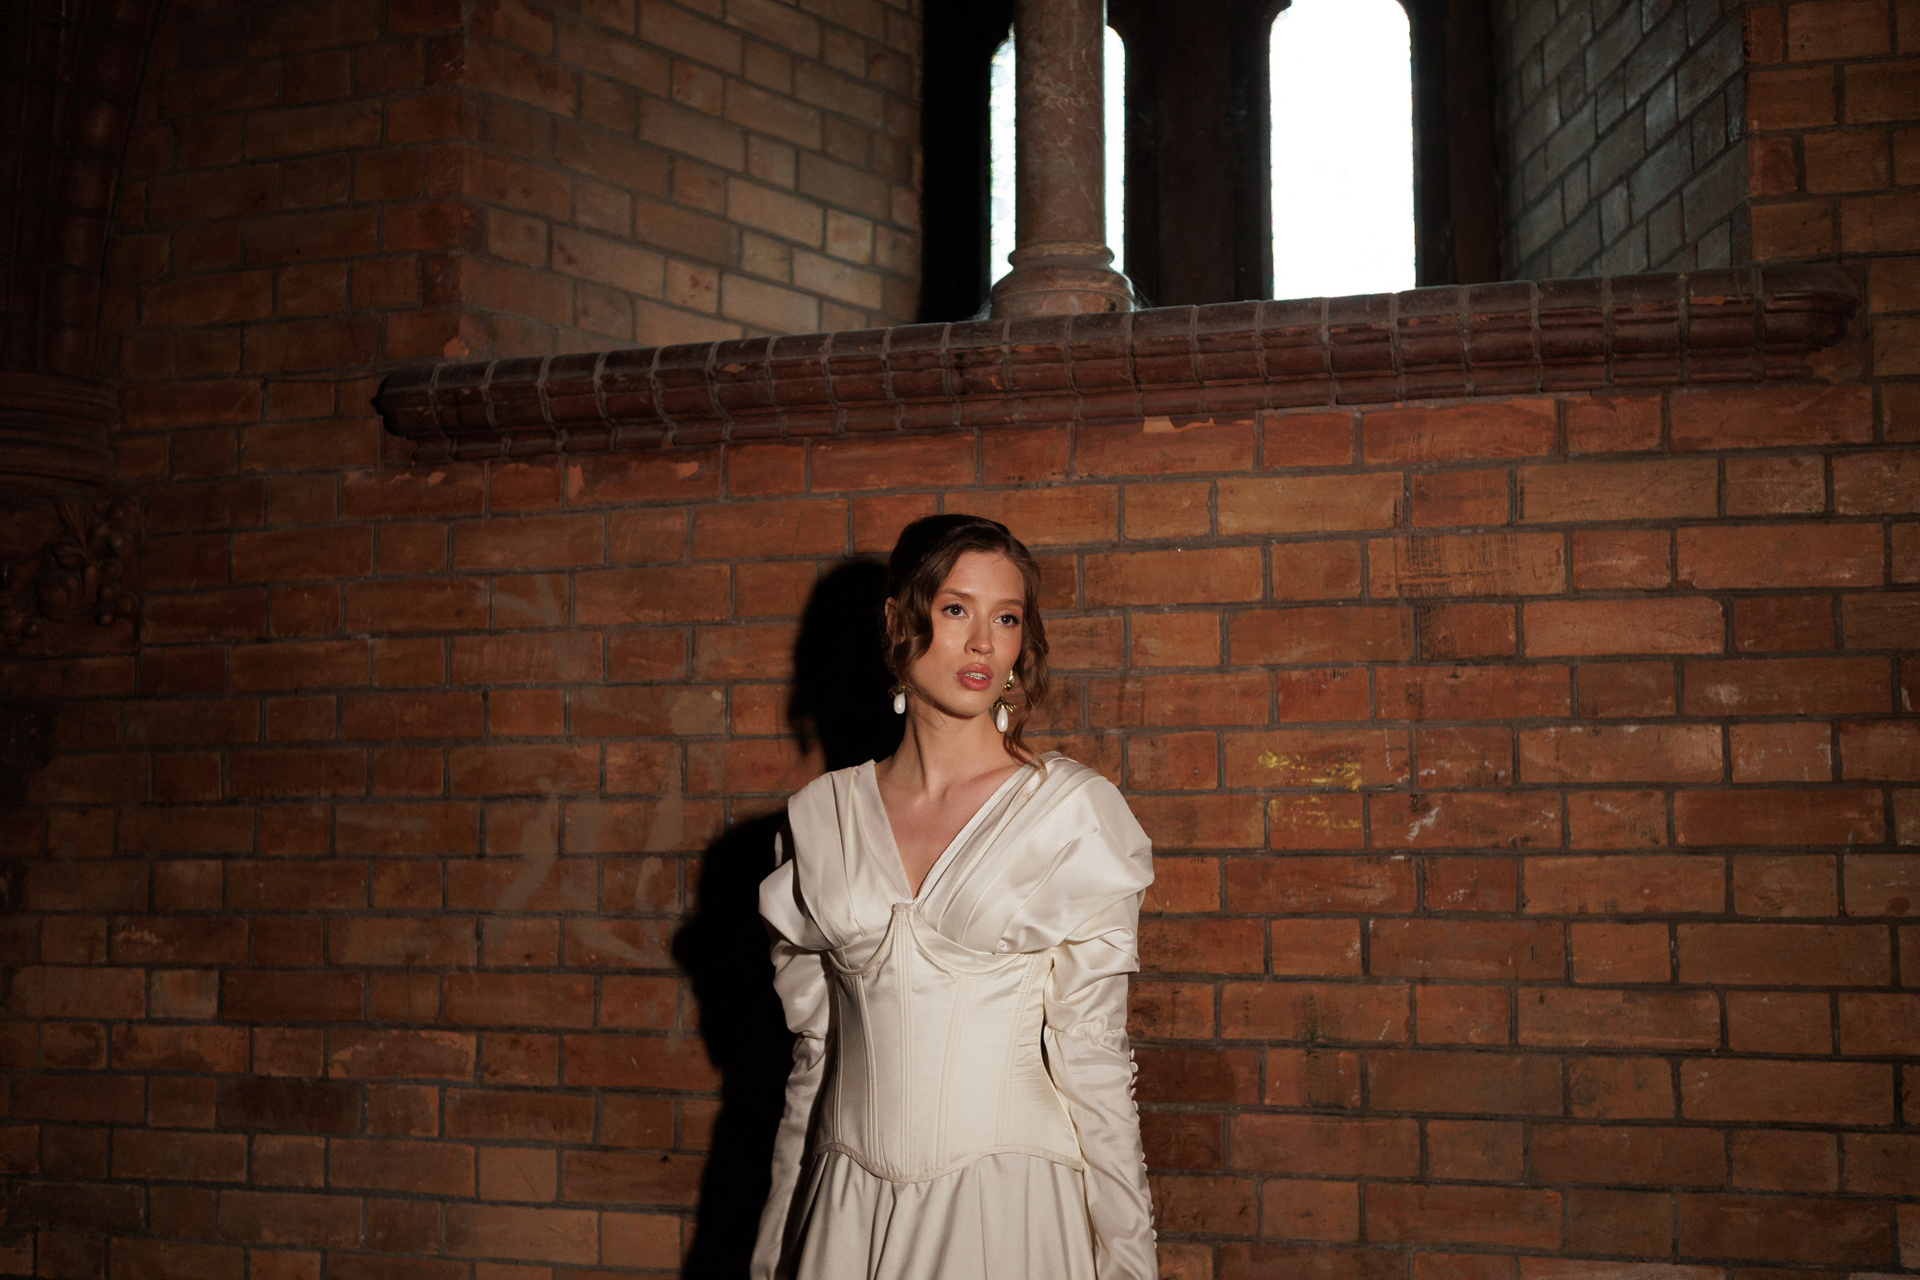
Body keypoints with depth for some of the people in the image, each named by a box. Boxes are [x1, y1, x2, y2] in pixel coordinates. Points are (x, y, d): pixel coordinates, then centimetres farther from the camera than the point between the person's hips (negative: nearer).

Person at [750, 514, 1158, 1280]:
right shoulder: (821, 816, 3)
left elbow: (1090, 1051, -5)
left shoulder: (1073, 810, -6)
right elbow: (813, 1051, 9)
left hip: (1007, 1208, -3)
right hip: (847, 1208, 3)